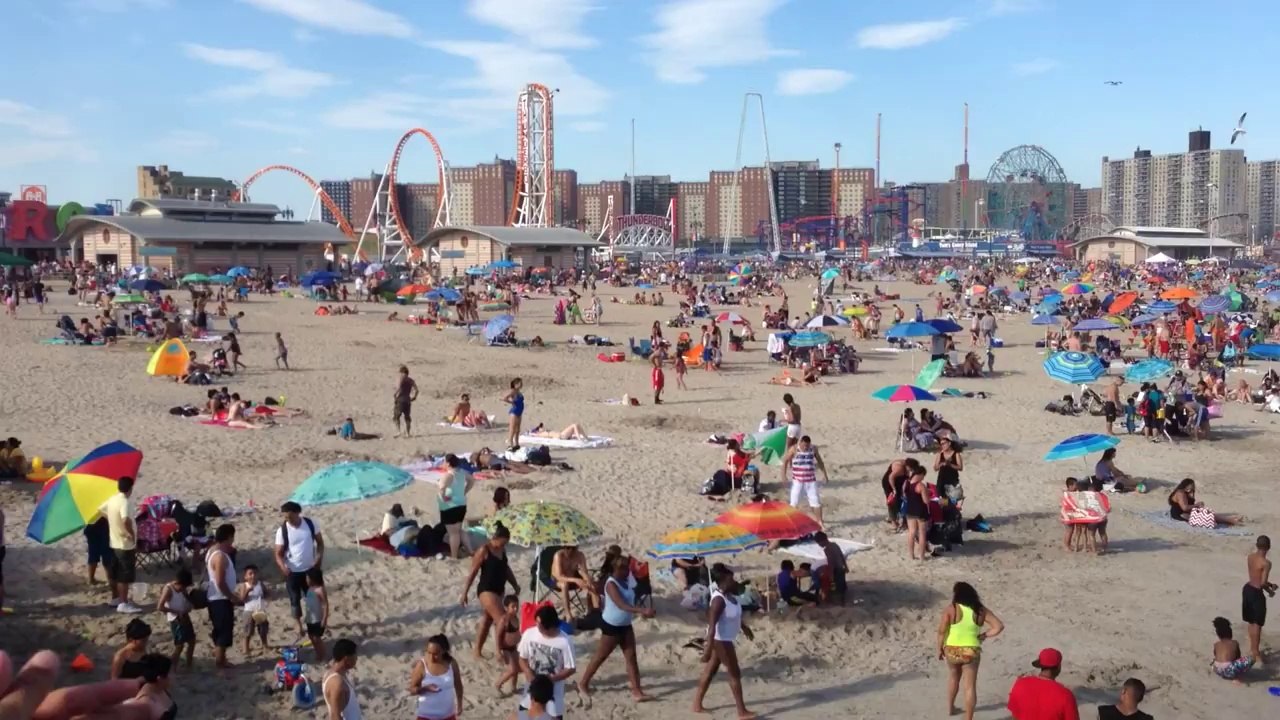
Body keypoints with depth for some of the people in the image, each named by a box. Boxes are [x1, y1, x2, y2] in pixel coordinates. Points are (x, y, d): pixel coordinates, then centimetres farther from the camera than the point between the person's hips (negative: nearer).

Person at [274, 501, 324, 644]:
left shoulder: (310, 523, -10)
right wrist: (283, 566, -31)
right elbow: (278, 553, -12)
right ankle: (300, 630, 19)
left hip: (310, 569, 2)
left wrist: (319, 559, -10)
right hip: (293, 571, -2)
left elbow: (320, 542, 2)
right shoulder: (282, 530, -15)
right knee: (295, 600, 6)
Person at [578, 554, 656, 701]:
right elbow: (621, 605, -37)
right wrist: (642, 610, -47)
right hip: (611, 626, -8)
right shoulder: (611, 584, -25)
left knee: (631, 657, 3)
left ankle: (637, 691, 5)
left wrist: (643, 612, 8)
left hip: (626, 625, 8)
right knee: (601, 656, 7)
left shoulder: (625, 581, 2)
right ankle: (583, 683, 26)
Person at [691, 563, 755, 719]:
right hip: (720, 639, -9)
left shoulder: (730, 595, 0)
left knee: (710, 671, 16)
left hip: (725, 639, 9)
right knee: (735, 673, 2)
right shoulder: (719, 600, -29)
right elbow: (711, 625, -32)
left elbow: (735, 614, 20)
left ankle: (697, 705, 26)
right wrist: (708, 648, -34)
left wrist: (744, 627, 33)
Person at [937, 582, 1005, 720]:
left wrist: (940, 648, 2)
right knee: (970, 686, 4)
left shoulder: (951, 609, -11)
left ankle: (950, 708, 41)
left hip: (952, 651, 1)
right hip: (971, 652, -1)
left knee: (953, 677, 27)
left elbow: (941, 631, -11)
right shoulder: (980, 610, -3)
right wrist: (984, 635, 2)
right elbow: (999, 626, -7)